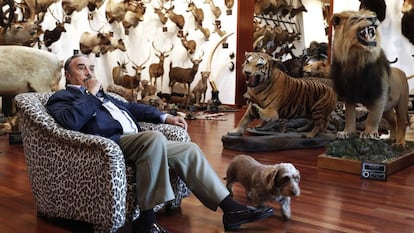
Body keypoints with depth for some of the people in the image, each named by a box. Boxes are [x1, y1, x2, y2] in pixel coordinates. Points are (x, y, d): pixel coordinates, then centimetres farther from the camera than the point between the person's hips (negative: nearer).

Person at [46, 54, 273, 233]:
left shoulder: (100, 94, 32)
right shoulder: (61, 97, 8)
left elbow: (130, 107, 33)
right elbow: (71, 121, -15)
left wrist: (165, 117, 23)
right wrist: (91, 93, -4)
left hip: (138, 142, 8)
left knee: (189, 150, -6)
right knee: (155, 138, -35)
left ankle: (230, 208, -9)